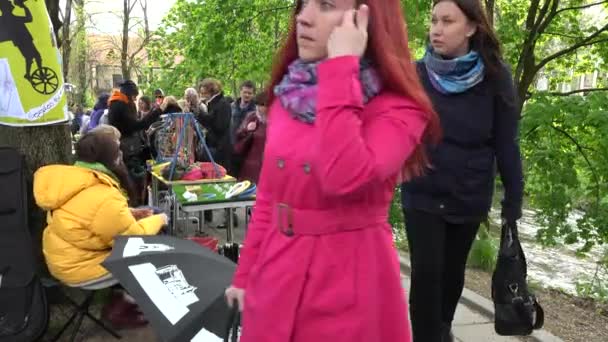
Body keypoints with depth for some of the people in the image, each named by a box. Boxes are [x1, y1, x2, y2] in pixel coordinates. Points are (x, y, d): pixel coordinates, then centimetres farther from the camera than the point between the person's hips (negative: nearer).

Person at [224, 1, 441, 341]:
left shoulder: (398, 108, -12)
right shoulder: (288, 96, 5)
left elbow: (344, 178, -31)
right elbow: (267, 198, 11)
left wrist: (340, 65, -23)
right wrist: (245, 274, 12)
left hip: (351, 281, -5)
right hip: (274, 277, 5)